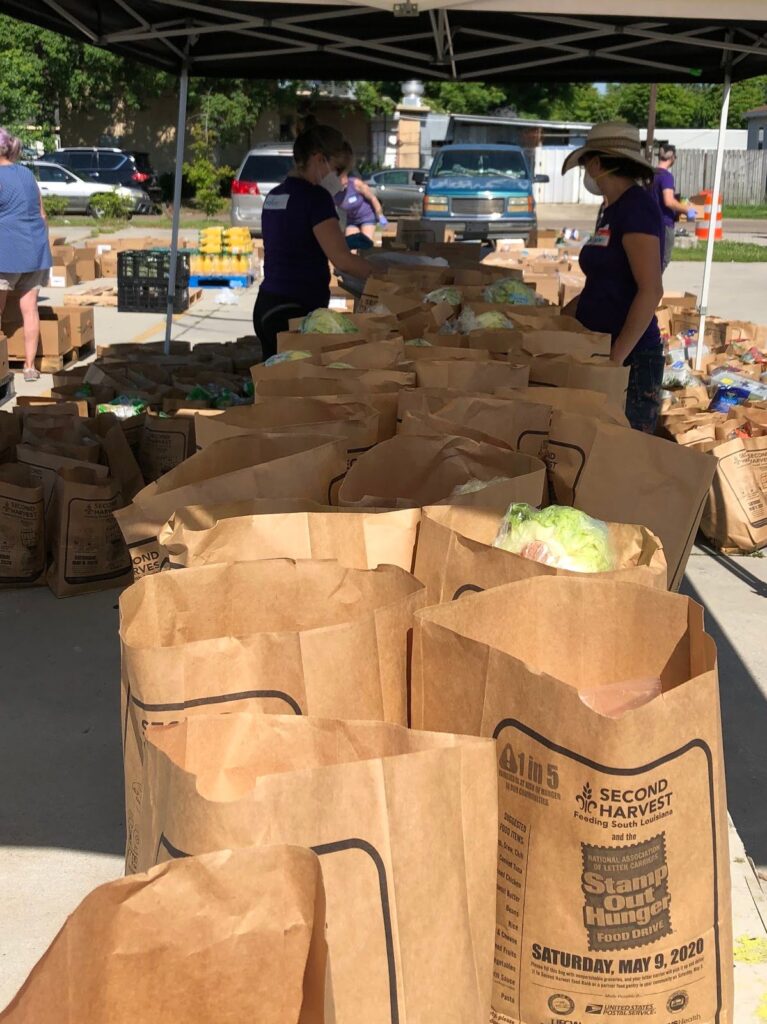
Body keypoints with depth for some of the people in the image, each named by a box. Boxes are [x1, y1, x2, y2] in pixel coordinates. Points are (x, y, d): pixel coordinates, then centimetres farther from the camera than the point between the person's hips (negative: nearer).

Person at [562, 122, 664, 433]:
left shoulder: (636, 206, -12)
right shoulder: (612, 210, 15)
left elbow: (651, 291, -20)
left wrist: (615, 358, -22)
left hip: (630, 359, -9)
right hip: (599, 351, 9)